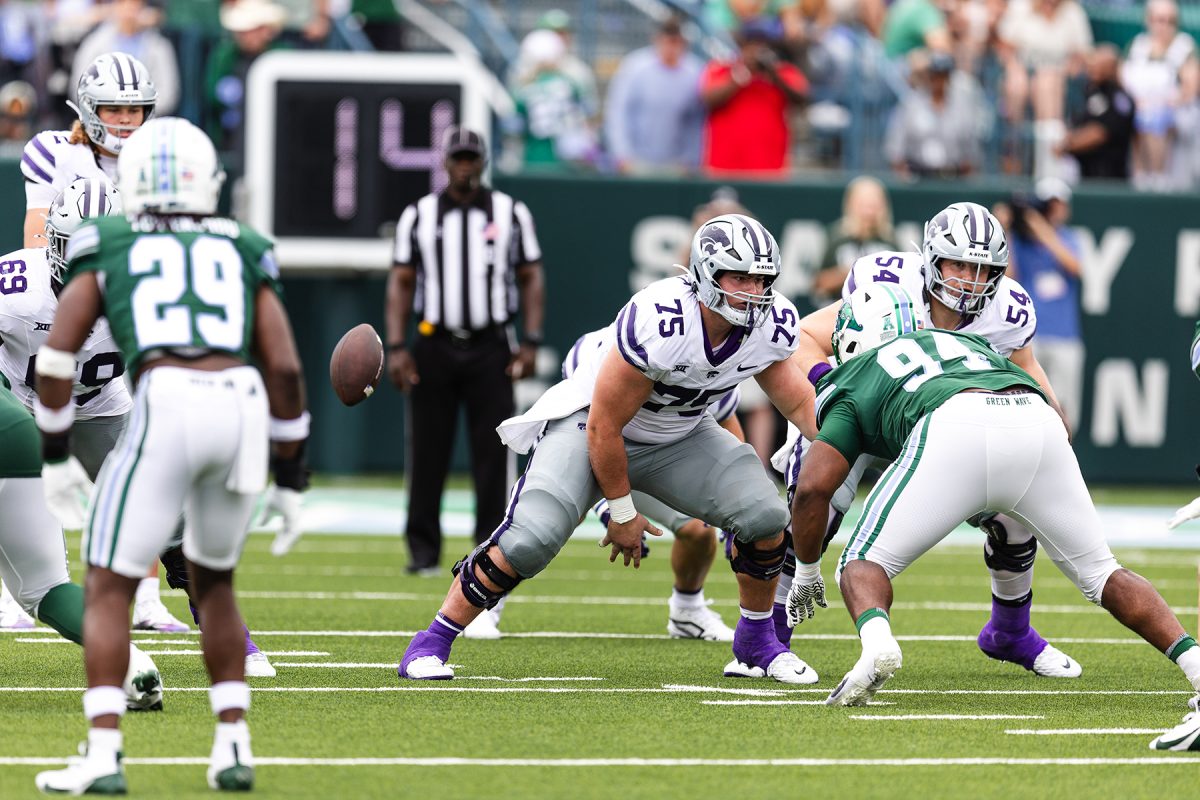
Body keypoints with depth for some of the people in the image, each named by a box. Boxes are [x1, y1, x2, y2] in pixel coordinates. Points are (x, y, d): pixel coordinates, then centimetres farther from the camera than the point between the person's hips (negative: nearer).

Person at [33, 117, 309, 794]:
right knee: (213, 581, 25)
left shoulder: (108, 246, 18)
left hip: (166, 410, -3)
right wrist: (290, 477, 21)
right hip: (243, 411, 3)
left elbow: (57, 356, 9)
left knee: (110, 589, 7)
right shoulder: (243, 253, 23)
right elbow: (285, 367, 15)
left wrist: (57, 456, 17)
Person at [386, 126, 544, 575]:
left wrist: (531, 342, -1)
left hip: (491, 348, 0)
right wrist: (396, 347, -2)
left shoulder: (510, 214, 7)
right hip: (434, 347, 0)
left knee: (493, 451, -3)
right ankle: (423, 550, 7)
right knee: (427, 451, 1)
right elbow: (401, 284, 7)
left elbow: (530, 278, 8)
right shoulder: (419, 216, 7)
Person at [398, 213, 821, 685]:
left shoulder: (770, 325, -16)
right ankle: (431, 643, -6)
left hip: (678, 439, 6)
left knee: (765, 518, -12)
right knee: (529, 541, -23)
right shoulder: (657, 324, -36)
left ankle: (756, 644, 12)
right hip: (591, 422, -6)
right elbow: (604, 427, -25)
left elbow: (798, 403, 4)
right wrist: (621, 513, -15)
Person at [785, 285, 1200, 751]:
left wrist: (807, 573, 33)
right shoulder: (970, 344, 42)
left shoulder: (850, 385, 30)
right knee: (1100, 575, 18)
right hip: (1038, 425, 4)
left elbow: (814, 487, 18)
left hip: (952, 432, -4)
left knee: (864, 567, 11)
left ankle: (876, 641, -22)